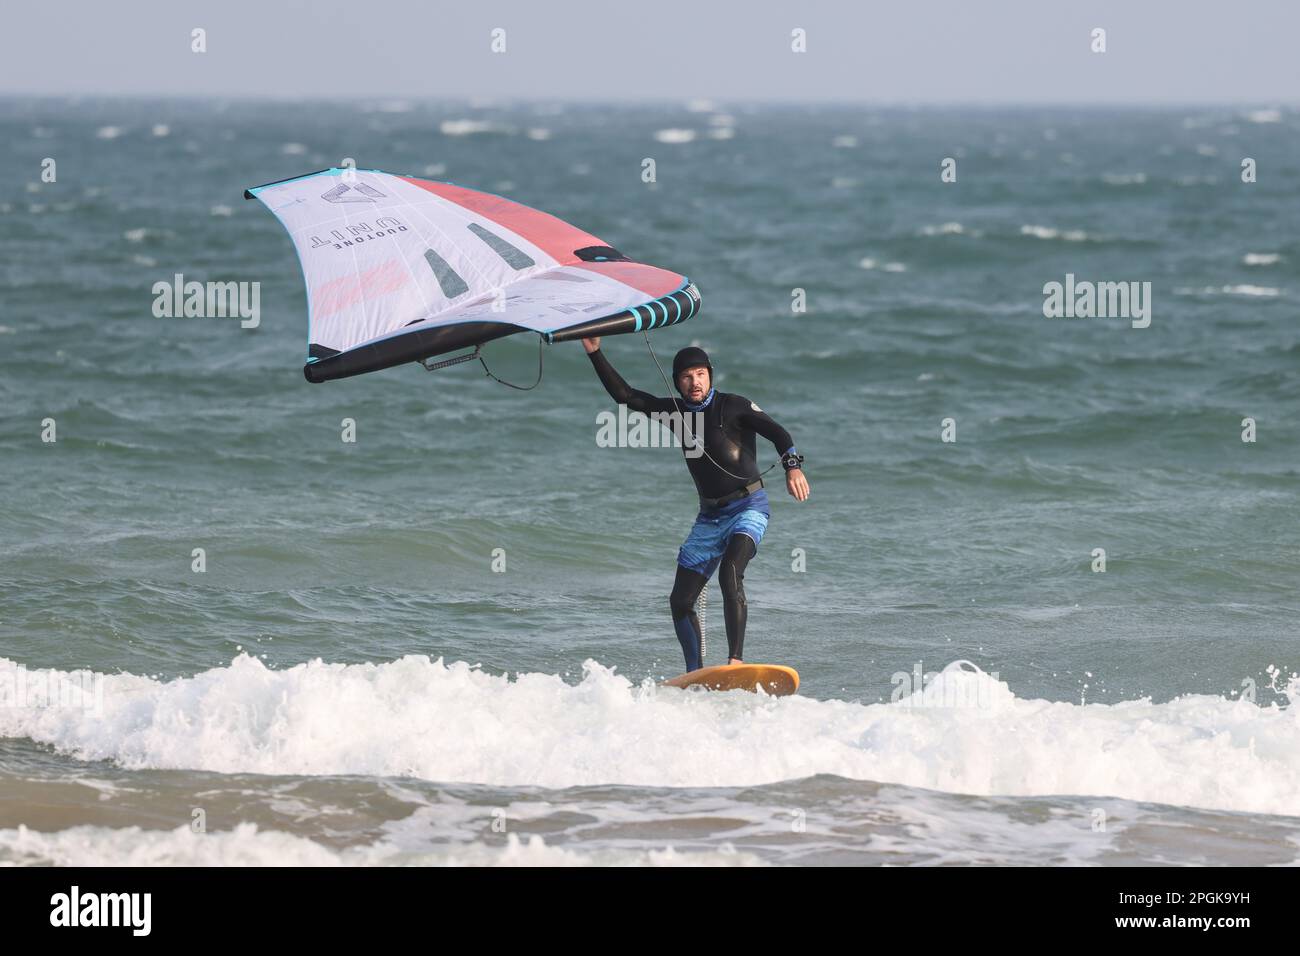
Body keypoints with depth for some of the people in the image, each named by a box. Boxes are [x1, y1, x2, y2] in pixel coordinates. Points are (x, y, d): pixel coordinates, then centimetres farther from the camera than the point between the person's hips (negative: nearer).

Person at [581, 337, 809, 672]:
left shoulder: (733, 406, -6)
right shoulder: (676, 411, 9)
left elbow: (777, 433, -14)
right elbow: (624, 395, 11)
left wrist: (792, 467, -32)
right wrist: (595, 354, 5)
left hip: (748, 508, -7)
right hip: (709, 515, 7)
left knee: (730, 574, -31)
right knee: (680, 601, 2)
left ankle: (736, 661, -38)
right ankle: (695, 676, 13)